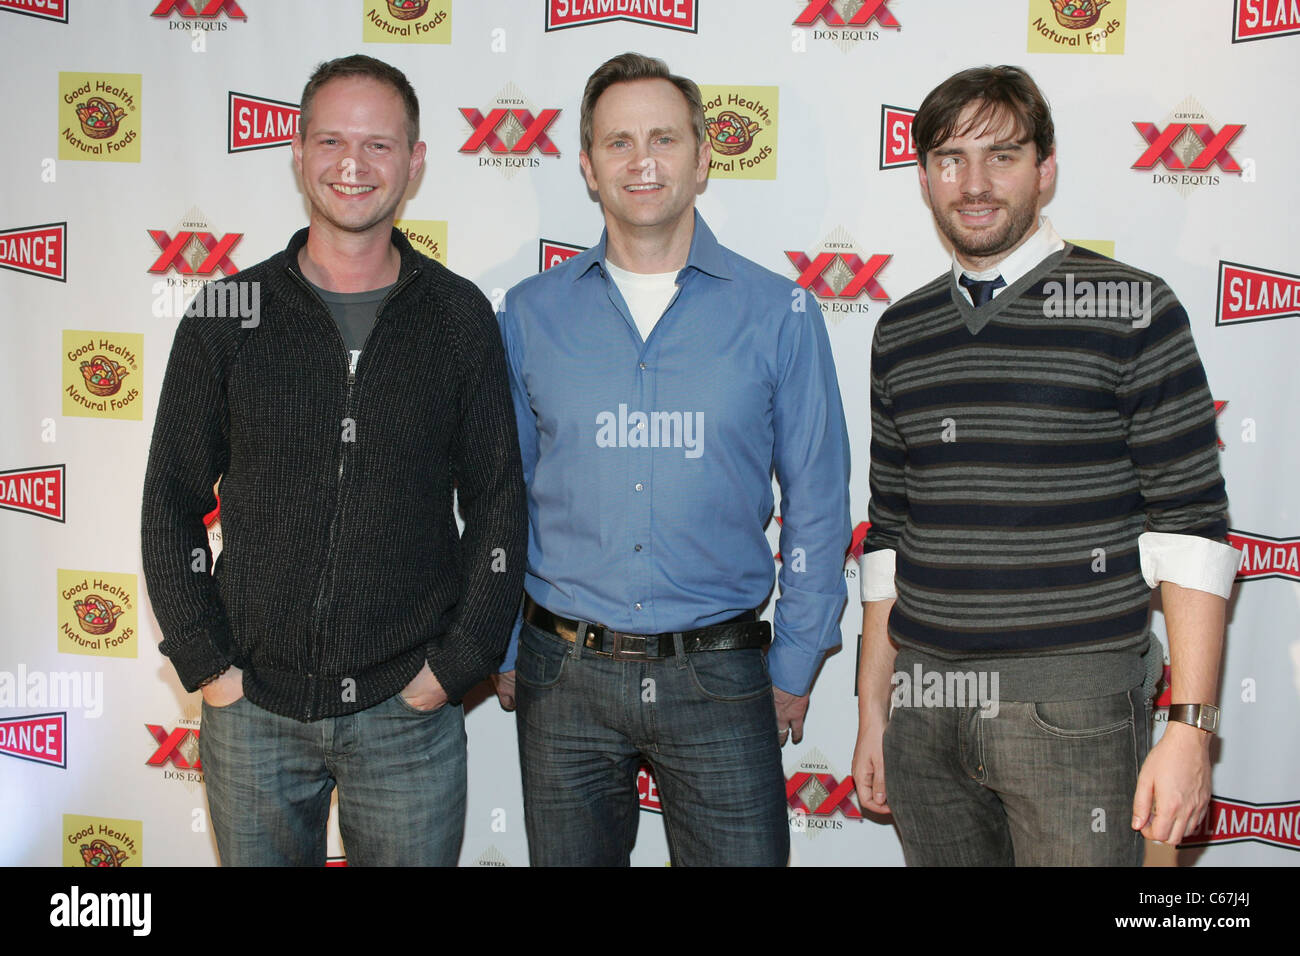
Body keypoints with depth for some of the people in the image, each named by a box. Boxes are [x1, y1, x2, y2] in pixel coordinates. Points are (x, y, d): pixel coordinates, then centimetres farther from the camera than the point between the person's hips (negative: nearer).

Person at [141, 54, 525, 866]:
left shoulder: (459, 317, -1)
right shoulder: (230, 315, 0)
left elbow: (499, 508, 1)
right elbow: (172, 503, 4)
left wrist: (453, 667, -5)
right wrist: (209, 666, -3)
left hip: (407, 710, 0)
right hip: (252, 708, 1)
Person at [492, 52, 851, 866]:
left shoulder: (779, 312, -1)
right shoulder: (532, 313, 3)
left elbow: (817, 505, 2)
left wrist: (795, 667, 1)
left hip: (718, 676, -1)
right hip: (564, 676, 2)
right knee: (568, 858, 16)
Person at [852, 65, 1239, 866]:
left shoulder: (1129, 309, -3)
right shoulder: (901, 333, 10)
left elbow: (1190, 528, -7)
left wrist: (1191, 725, -13)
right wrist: (873, 714, 13)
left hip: (1071, 706, -4)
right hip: (927, 702, 4)